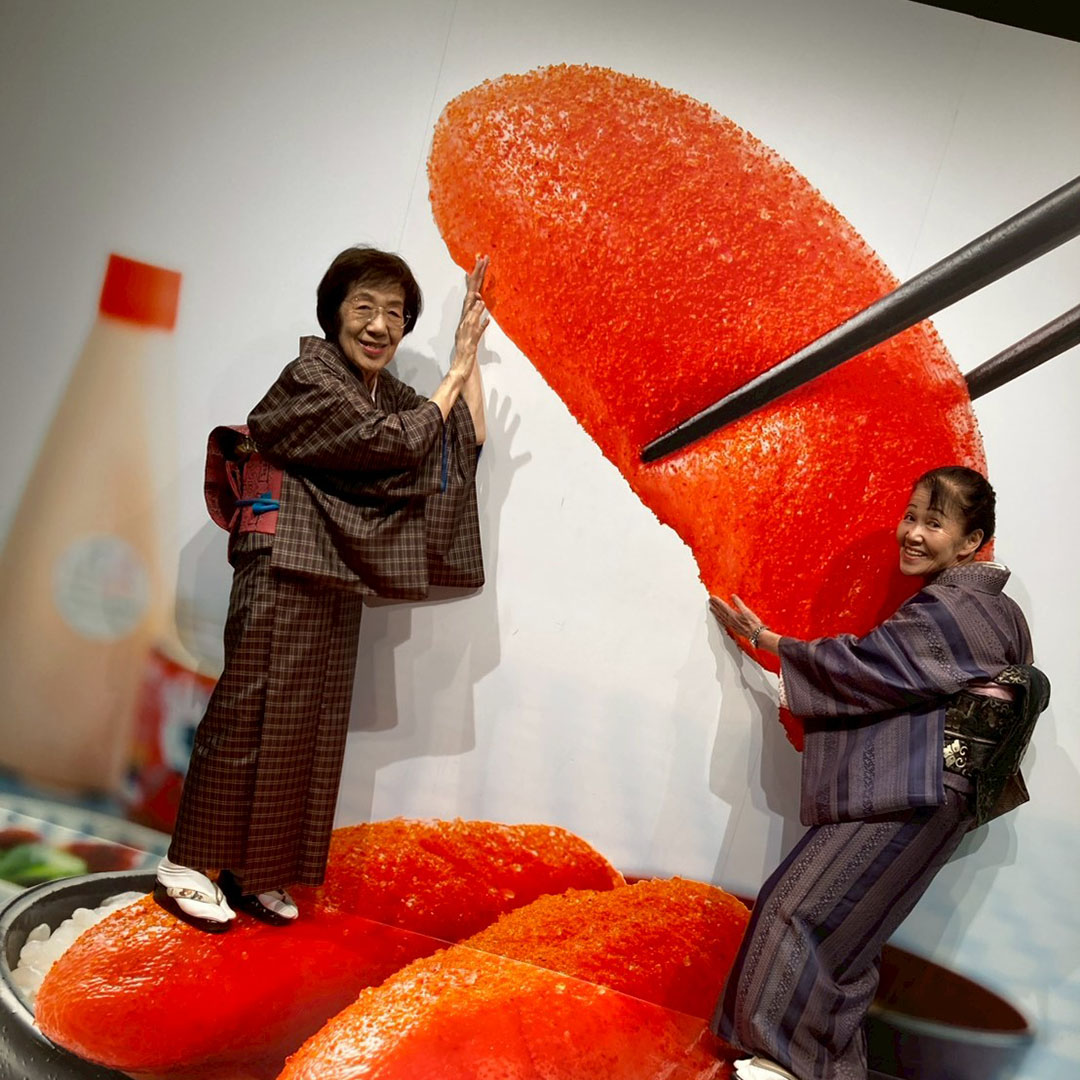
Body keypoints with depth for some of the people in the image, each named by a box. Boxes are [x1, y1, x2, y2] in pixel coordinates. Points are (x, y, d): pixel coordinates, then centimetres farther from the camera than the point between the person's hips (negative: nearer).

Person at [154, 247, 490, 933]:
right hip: (285, 566, -8)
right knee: (254, 712, -5)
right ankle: (186, 867, 8)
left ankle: (252, 872, 19)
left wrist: (470, 346, 10)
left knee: (314, 726, 8)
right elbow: (399, 445, -17)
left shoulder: (386, 391, 15)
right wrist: (456, 372, -8)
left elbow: (469, 441, 13)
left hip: (339, 580, 8)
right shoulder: (311, 375, -9)